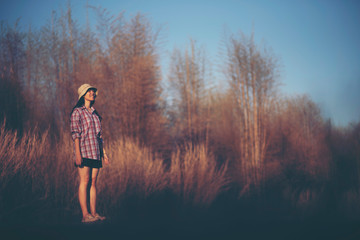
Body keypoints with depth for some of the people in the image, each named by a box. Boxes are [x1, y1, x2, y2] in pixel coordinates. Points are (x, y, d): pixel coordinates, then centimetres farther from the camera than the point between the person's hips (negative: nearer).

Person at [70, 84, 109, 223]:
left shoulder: (95, 113, 19)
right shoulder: (77, 112, -1)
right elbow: (75, 133, -8)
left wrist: (104, 153, 17)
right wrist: (77, 153, -17)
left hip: (95, 152, 6)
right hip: (83, 150, -6)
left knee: (93, 182, 4)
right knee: (85, 181, -9)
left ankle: (94, 213, 5)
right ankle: (85, 215, -9)